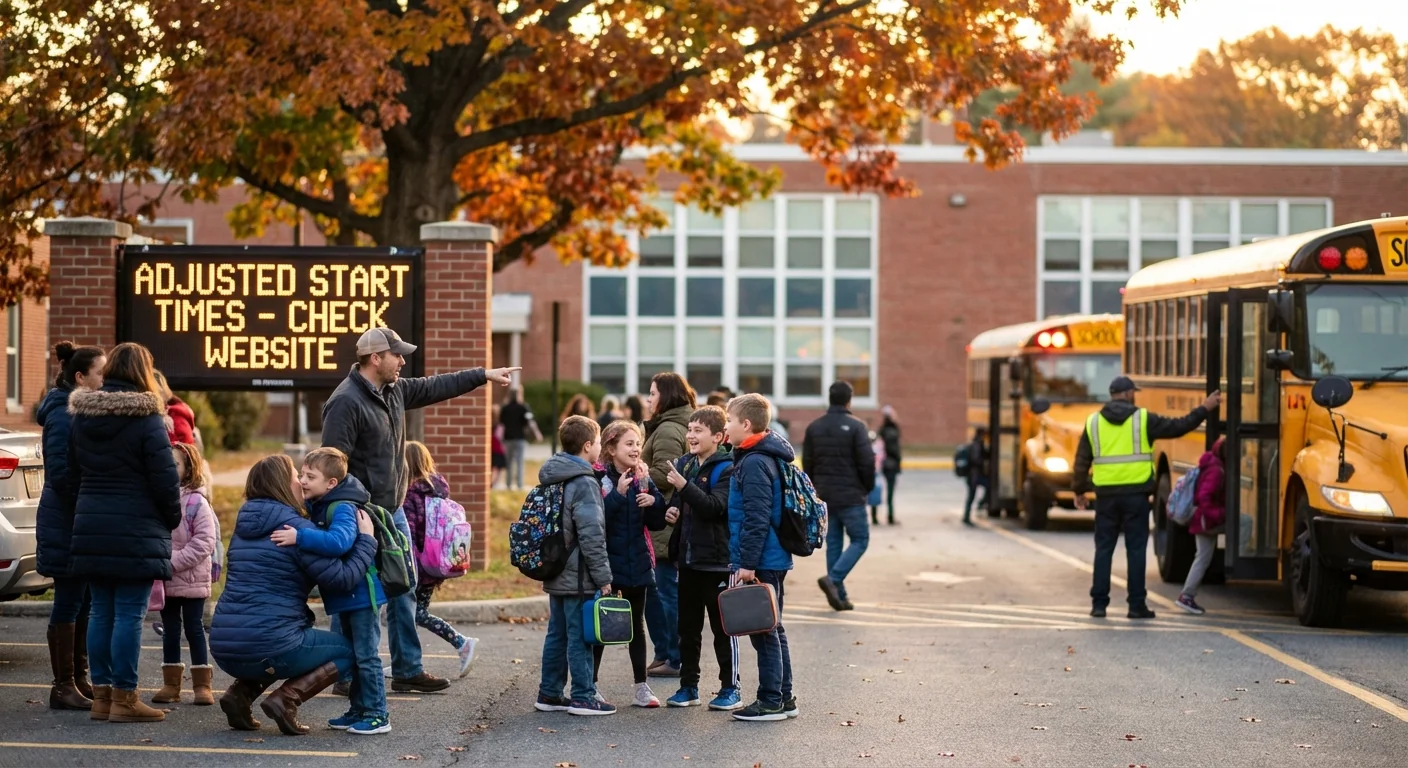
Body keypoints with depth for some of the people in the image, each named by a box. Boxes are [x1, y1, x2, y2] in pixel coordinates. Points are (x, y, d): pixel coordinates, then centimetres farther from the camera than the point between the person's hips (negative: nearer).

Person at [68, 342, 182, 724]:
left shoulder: (81, 417, 9)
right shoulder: (146, 420, -11)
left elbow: (73, 473, 14)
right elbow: (165, 478, -12)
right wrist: (172, 518, 4)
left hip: (90, 530, 6)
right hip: (136, 532, -6)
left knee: (101, 611, 11)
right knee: (129, 614, -3)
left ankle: (101, 693, 14)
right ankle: (124, 698, -3)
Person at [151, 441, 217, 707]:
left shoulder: (197, 503, -10)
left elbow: (204, 542, -14)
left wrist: (174, 561, -19)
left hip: (192, 580, -4)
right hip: (164, 581, 4)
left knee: (194, 629, 3)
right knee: (169, 631, 12)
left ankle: (202, 684, 11)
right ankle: (171, 684, 20)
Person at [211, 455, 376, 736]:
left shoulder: (244, 526, 16)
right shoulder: (296, 526, -9)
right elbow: (343, 578, -14)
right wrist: (367, 539, -2)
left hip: (223, 649, 7)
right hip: (266, 647, -7)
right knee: (348, 650, 14)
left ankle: (241, 693, 12)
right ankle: (286, 699, -7)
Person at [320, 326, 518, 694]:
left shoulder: (394, 390, 8)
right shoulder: (346, 402, -19)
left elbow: (434, 387, 25)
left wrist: (484, 375, 27)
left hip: (393, 512, 9)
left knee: (404, 591, 13)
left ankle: (407, 670, 20)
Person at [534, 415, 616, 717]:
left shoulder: (552, 479, 11)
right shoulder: (585, 483, -17)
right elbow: (592, 535, -20)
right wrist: (603, 577, -15)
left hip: (556, 575, 9)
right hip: (578, 577, -9)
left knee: (557, 634, 14)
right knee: (580, 636, -4)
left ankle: (549, 694, 19)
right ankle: (583, 697, 0)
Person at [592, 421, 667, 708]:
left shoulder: (642, 479, 6)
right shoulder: (599, 479, -10)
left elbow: (658, 523, 5)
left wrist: (652, 499, -12)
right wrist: (618, 494, -28)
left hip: (637, 564, 5)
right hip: (607, 563, -5)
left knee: (636, 625, 12)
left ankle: (641, 687, 18)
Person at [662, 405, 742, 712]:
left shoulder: (726, 468, -12)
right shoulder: (685, 463, 9)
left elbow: (714, 506, -24)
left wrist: (684, 486, -32)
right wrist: (672, 508, 1)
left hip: (717, 558, -7)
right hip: (688, 557, 7)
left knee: (722, 628, 2)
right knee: (688, 626, 12)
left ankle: (730, 689, 10)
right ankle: (688, 686, 20)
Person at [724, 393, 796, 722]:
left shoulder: (754, 463, -17)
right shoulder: (767, 457, 14)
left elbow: (757, 518, -22)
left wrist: (748, 562, -22)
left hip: (762, 561, -10)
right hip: (774, 559, 10)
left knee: (763, 630, -4)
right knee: (772, 629, 15)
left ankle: (770, 701, 0)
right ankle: (783, 698, 21)